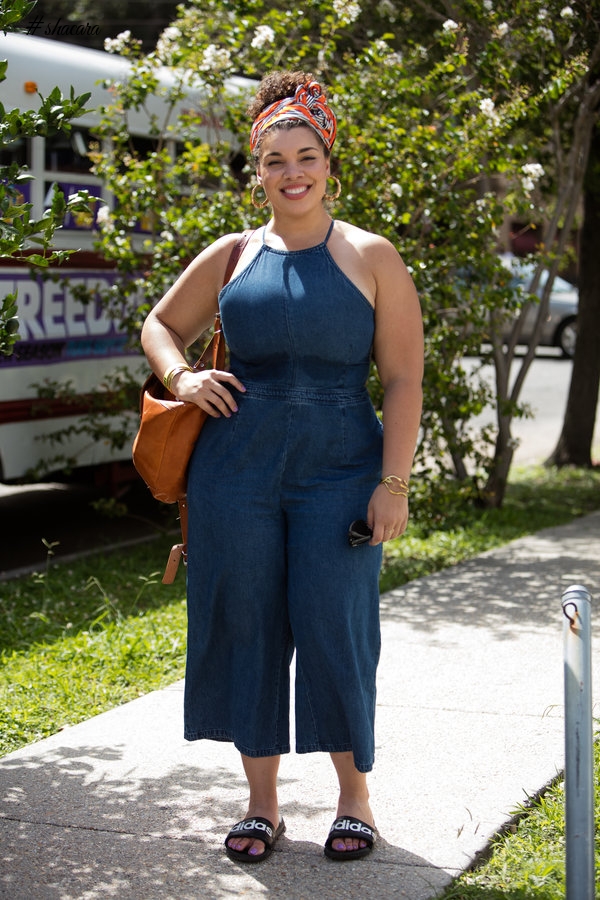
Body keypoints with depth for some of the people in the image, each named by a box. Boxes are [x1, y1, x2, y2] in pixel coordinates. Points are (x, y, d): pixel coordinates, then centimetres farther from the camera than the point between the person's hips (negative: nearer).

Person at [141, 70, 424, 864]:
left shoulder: (372, 258, 3)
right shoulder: (232, 256, 9)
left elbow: (404, 380, -1)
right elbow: (160, 325, 22)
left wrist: (393, 483, -8)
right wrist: (181, 376, 1)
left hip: (339, 470, -2)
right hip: (237, 465, 3)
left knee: (335, 631, -1)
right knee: (245, 627, 6)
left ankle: (354, 795, 19)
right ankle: (262, 801, 20)